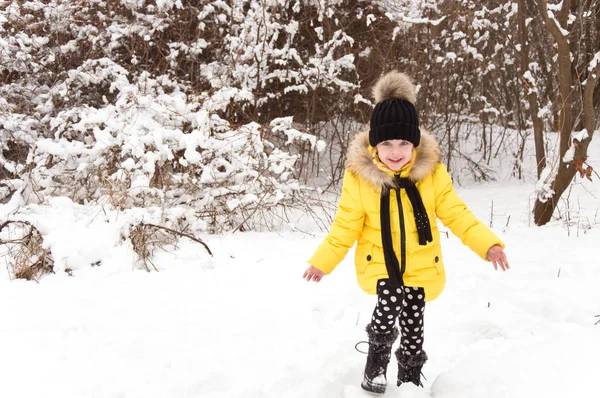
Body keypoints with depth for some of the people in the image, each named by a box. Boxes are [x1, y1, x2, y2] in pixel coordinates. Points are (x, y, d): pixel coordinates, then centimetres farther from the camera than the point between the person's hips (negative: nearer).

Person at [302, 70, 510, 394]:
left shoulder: (432, 171, -12)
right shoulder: (359, 175, -15)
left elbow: (455, 213, -7)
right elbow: (346, 225, -8)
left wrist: (487, 244, -19)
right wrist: (323, 261, -17)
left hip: (420, 265, 2)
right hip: (379, 262, -2)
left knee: (412, 325, 8)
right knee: (391, 300, -27)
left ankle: (410, 379, 34)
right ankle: (377, 355, 3)